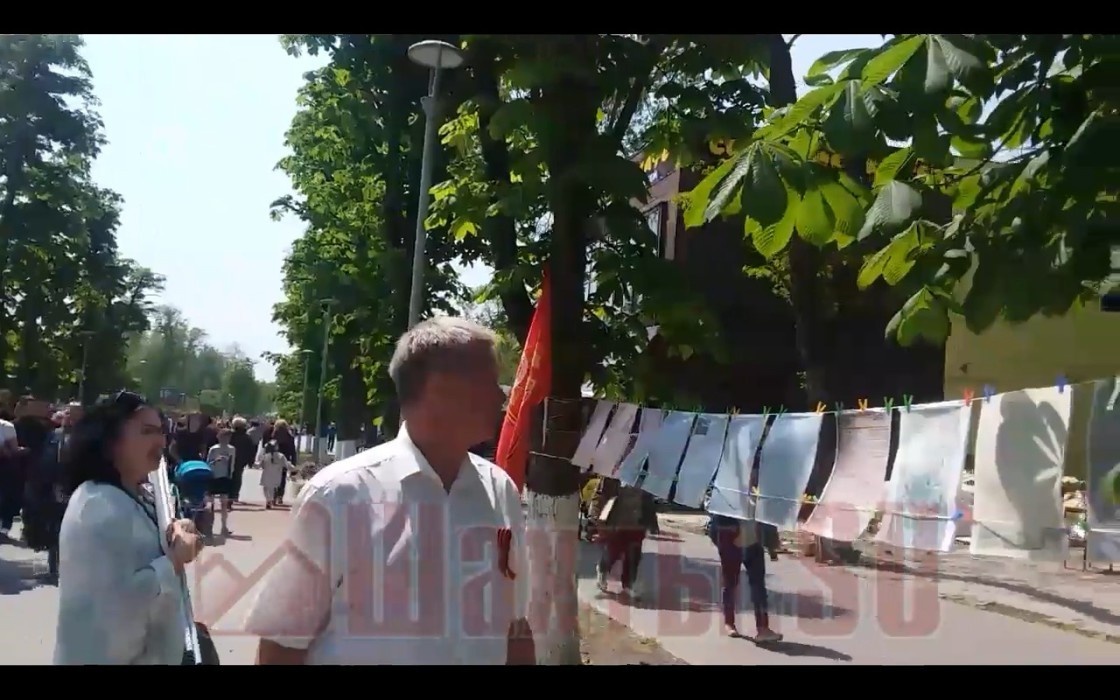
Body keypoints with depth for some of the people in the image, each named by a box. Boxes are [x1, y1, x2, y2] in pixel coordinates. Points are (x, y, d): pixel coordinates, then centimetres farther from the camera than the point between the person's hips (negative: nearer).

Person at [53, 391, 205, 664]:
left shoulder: (138, 496, 8)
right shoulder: (98, 505, -24)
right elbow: (119, 599, -31)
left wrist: (177, 541, -2)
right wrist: (175, 560, -19)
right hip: (108, 654, -10)